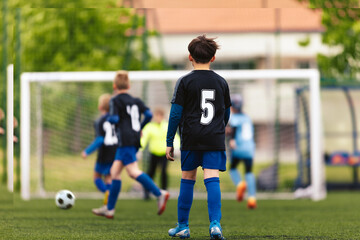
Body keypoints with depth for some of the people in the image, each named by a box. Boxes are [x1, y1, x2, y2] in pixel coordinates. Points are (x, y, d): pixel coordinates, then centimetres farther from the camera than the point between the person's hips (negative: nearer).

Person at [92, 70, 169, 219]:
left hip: (125, 140, -8)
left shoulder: (116, 101, -3)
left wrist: (109, 119, 7)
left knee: (133, 172, -16)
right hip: (135, 139, 8)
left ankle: (159, 194, -30)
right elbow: (148, 114, 5)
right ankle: (109, 209, 14)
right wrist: (140, 127, 18)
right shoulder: (136, 101, 15)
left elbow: (114, 118, -15)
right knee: (114, 172, 12)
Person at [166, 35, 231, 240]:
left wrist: (169, 142, 3)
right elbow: (227, 113, 18)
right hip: (215, 139, 1)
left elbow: (176, 114, -3)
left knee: (187, 179, 9)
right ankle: (215, 223, -22)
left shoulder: (185, 82, -2)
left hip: (191, 139, -1)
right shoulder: (221, 82, 8)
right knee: (212, 179, -5)